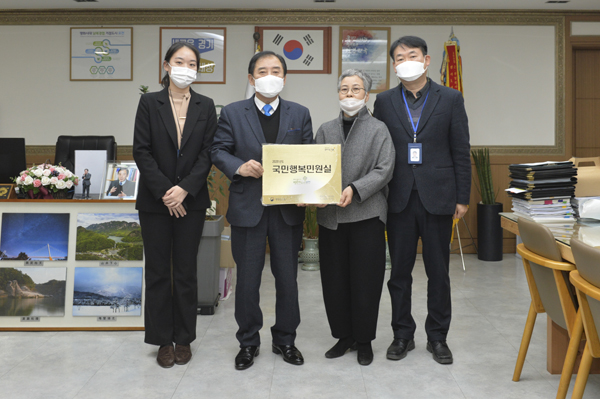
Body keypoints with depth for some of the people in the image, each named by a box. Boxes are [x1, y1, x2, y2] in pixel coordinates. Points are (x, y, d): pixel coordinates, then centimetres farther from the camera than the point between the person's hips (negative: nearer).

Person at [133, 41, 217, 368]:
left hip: (191, 200, 1)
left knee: (186, 271, 7)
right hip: (155, 200, 0)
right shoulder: (149, 103, 2)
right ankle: (163, 340, 18)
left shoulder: (205, 106, 5)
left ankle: (184, 339, 20)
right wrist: (164, 191, -13)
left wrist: (185, 189, -14)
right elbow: (141, 151, -4)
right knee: (158, 271, 6)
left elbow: (208, 153, -1)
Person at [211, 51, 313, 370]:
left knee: (288, 278, 10)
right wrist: (238, 166, -18)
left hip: (288, 208, 2)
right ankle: (248, 342, 24)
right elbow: (218, 151, 2)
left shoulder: (300, 114, 8)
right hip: (247, 208, -1)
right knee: (247, 280, 6)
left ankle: (285, 340, 27)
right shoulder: (232, 113, 4)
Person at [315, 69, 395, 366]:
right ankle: (343, 336, 25)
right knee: (334, 280, 8)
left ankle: (364, 340, 19)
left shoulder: (379, 130, 3)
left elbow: (384, 170, -6)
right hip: (330, 216, 3)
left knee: (365, 280, 3)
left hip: (366, 215, -3)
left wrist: (355, 189, -18)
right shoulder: (325, 130, 14)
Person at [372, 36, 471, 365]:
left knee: (438, 272, 7)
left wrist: (462, 197, -1)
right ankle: (402, 334, 23)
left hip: (437, 198, -1)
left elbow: (461, 151, 2)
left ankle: (437, 337, 22)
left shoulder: (450, 99, 2)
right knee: (400, 271, 8)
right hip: (399, 199, 1)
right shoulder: (384, 102, 6)